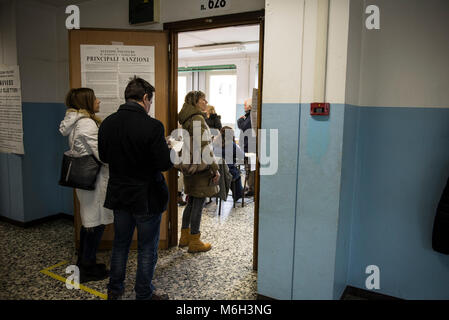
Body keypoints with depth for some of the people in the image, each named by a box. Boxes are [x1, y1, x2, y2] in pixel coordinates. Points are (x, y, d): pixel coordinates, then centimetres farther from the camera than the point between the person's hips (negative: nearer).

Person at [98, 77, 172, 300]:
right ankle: (144, 294, 28)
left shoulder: (107, 123, -3)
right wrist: (170, 150, -1)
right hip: (147, 197, -5)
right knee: (147, 249, 12)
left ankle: (114, 289, 39)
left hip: (119, 195, 6)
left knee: (120, 244, 23)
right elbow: (164, 164, -21)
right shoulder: (152, 126, -22)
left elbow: (104, 157, 7)